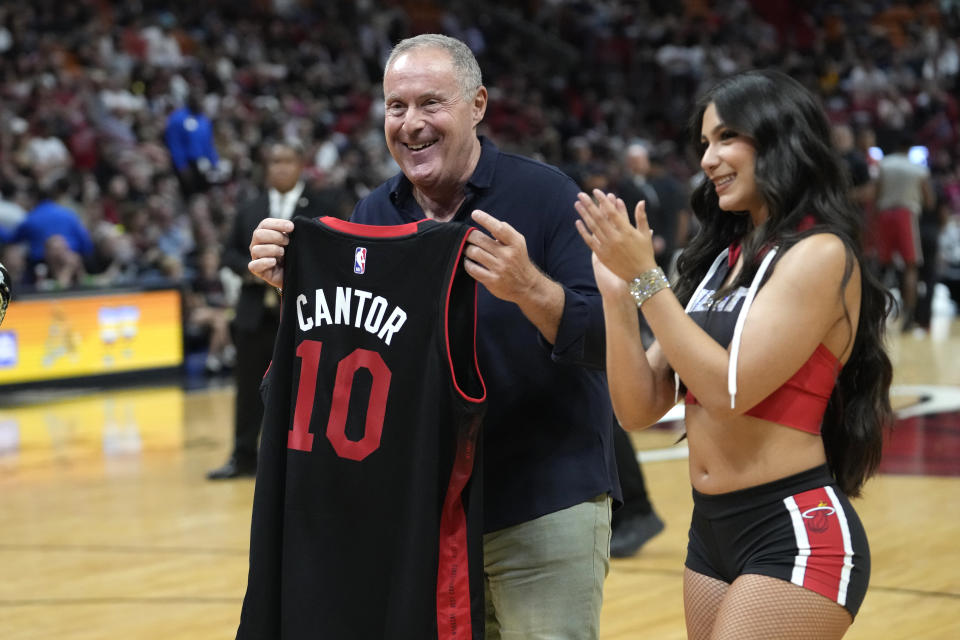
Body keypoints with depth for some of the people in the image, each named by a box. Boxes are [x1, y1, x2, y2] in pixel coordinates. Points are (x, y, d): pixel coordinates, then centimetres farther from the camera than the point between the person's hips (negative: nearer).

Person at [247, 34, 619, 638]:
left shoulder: (544, 193, -10)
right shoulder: (373, 215, 4)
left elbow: (607, 338, -17)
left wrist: (527, 287, -34)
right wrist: (291, 280, -9)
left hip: (545, 506, -5)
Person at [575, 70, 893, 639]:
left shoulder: (821, 254, -10)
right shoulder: (722, 257, 12)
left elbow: (730, 389, -19)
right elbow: (639, 409, 7)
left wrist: (646, 278, -16)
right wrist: (616, 291, -5)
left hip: (796, 533, -8)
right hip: (710, 530, 8)